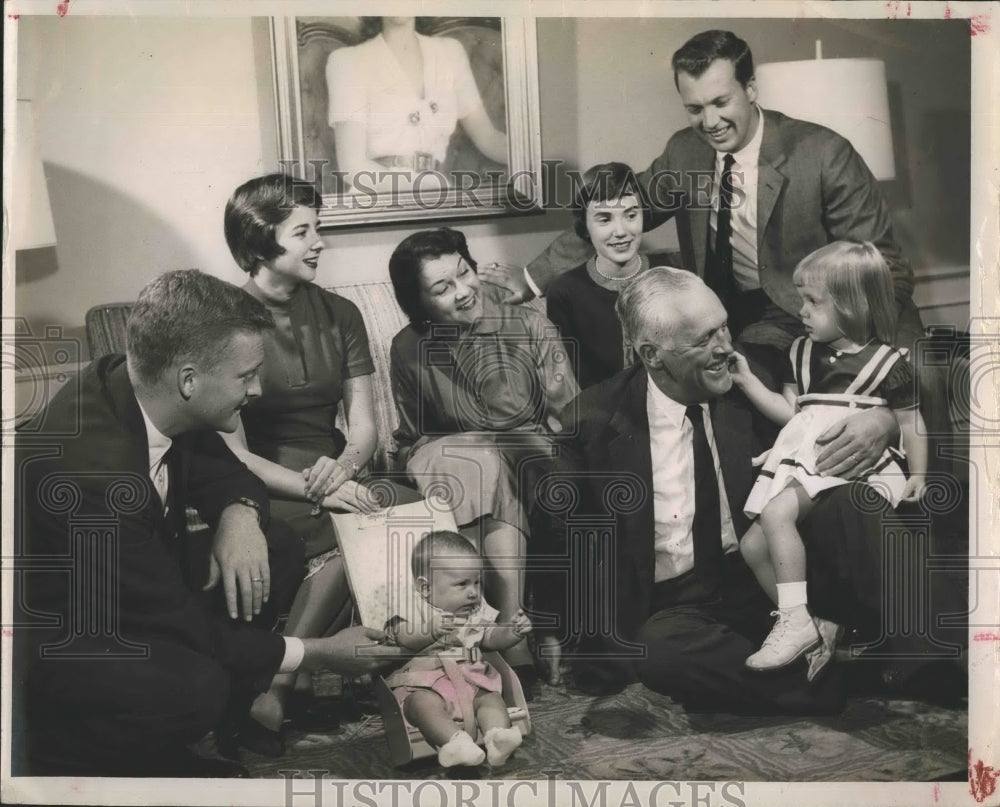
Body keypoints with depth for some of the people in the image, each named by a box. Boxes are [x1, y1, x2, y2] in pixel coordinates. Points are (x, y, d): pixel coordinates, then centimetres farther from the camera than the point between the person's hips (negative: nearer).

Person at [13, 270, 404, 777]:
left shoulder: (144, 393, -12)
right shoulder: (90, 467, -35)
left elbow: (225, 473, 8)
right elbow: (176, 623, -27)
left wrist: (240, 513, -17)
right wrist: (320, 654, -19)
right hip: (51, 644, -8)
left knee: (279, 549, -4)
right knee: (192, 686, -34)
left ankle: (211, 729, 6)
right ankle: (55, 749, -4)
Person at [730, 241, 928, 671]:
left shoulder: (886, 363, -1)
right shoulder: (803, 352, 15)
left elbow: (910, 421, 5)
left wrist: (917, 475, 0)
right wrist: (747, 380, 8)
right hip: (802, 461, 7)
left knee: (777, 511, -30)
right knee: (752, 544, -5)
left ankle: (796, 620, -22)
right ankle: (813, 623, 4)